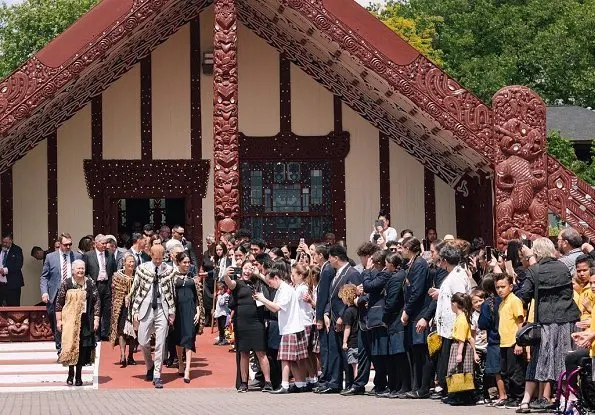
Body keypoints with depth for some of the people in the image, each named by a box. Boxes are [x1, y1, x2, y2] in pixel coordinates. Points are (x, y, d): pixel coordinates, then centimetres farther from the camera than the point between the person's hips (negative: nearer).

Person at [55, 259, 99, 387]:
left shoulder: (90, 284, 4)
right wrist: (59, 320, -1)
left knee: (83, 347, 0)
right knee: (70, 345, -5)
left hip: (85, 320, 1)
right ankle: (70, 374, 8)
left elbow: (96, 302, 4)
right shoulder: (66, 283, 0)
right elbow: (59, 302, 2)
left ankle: (78, 376, 9)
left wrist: (96, 319, -2)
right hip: (69, 320, -1)